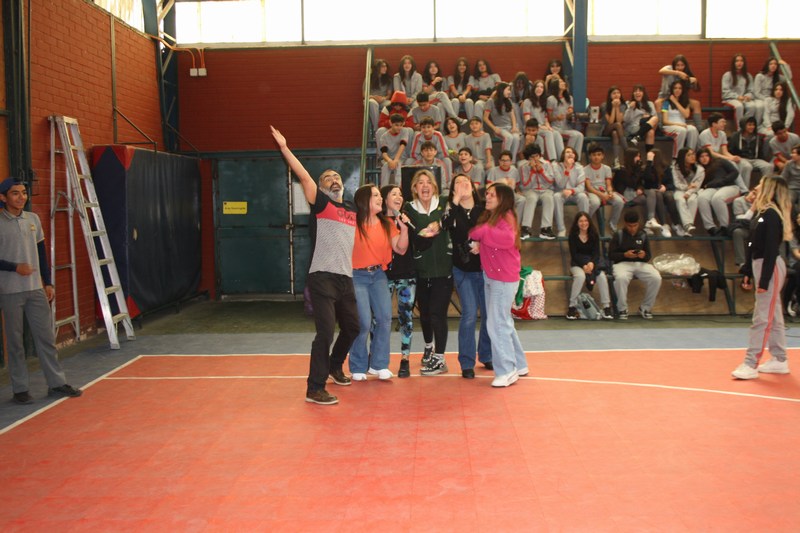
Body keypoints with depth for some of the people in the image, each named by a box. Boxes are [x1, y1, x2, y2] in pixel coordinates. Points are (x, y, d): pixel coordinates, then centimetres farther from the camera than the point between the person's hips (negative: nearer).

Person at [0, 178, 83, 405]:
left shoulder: (33, 219, 8)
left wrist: (48, 282, 11)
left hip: (36, 289, 5)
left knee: (46, 337, 7)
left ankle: (57, 383, 14)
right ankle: (20, 389, 13)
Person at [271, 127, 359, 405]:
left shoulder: (353, 210, 16)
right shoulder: (320, 203, -1)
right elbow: (303, 176, -13)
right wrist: (284, 148, -18)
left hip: (346, 278, 7)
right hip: (322, 278, -7)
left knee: (352, 327, 19)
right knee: (325, 332, -13)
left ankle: (335, 367, 44)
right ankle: (315, 389, -5)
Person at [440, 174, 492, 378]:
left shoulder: (484, 210, 2)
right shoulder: (452, 210, 0)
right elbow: (445, 225, -21)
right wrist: (456, 200, -21)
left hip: (485, 268, 2)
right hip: (463, 271, -2)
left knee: (490, 314, 7)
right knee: (469, 315, -7)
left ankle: (486, 356, 26)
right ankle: (467, 363, 4)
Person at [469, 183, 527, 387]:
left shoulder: (506, 217, -12)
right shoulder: (488, 217, 13)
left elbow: (507, 239, -29)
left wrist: (482, 232, -21)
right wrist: (480, 246, -5)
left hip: (504, 278, -9)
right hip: (490, 276, 9)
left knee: (497, 324, -7)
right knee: (503, 322, 16)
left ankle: (507, 371, 1)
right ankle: (519, 365, 28)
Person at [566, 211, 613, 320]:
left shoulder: (594, 235, 3)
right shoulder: (573, 235, -3)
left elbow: (597, 253, -3)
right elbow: (574, 254, -8)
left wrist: (592, 263, -25)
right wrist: (583, 265, -24)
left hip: (592, 262, 2)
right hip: (577, 264, -2)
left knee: (602, 276, -30)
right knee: (580, 276, -37)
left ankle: (606, 307, -23)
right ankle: (572, 307, -28)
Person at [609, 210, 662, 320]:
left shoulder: (643, 235, 14)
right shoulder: (618, 235, 5)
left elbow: (648, 257, 15)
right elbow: (611, 255, 1)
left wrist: (644, 255, -10)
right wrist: (625, 254, -16)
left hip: (641, 263, 3)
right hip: (623, 263, -3)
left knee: (656, 278, -26)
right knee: (621, 278, -39)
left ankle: (645, 307, -5)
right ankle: (622, 309, -17)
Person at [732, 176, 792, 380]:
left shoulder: (772, 215, -17)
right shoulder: (762, 213, 10)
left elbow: (771, 250, -20)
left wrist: (764, 280, -21)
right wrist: (748, 273, 18)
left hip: (771, 268, -10)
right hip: (760, 265, 10)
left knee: (762, 318, -6)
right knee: (773, 317, 15)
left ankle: (751, 364, -4)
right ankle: (779, 361, 24)